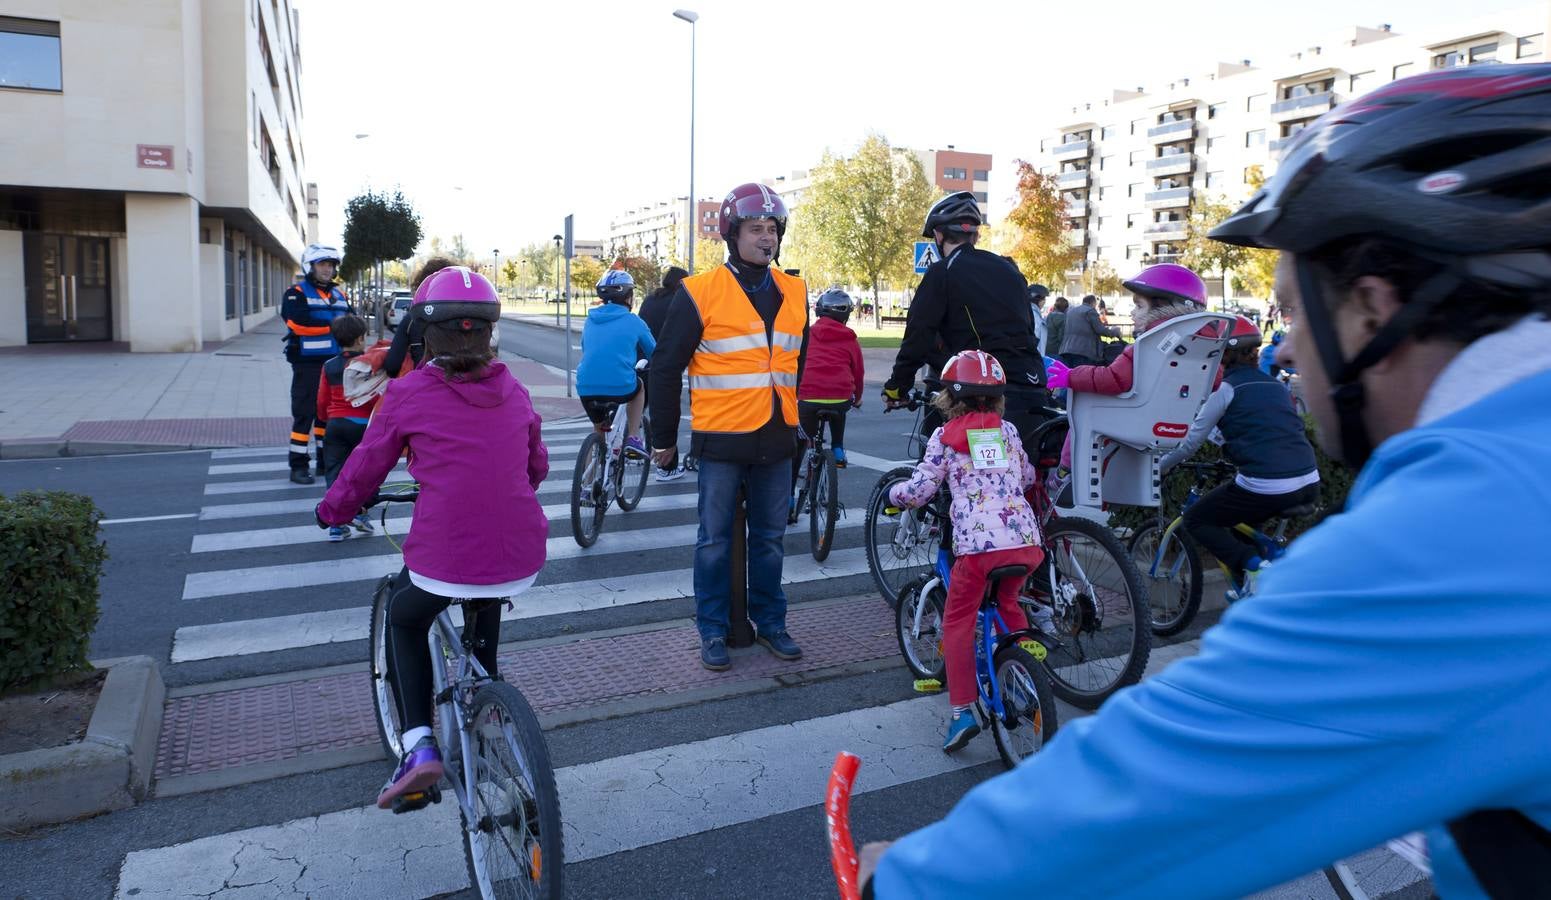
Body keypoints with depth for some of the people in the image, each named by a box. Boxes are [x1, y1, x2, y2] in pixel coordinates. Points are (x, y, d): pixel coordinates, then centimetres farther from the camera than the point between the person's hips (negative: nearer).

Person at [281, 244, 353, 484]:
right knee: (304, 414, -4)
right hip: (308, 365, -6)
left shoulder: (339, 294, 16)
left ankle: (327, 461, 24)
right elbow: (299, 322, -20)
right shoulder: (296, 293, -3)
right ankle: (298, 465, 1)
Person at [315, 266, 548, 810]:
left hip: (445, 557, -4)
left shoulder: (409, 393, -3)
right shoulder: (514, 392, 7)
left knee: (403, 621, 27)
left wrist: (332, 511, 26)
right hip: (520, 558, 4)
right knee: (485, 614, 37)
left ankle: (419, 743, 12)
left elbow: (367, 465, 7)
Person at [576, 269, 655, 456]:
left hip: (585, 389, 3)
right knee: (639, 387, 30)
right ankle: (633, 438, 19)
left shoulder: (590, 320, 15)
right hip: (620, 387, -3)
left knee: (600, 429, 30)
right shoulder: (633, 321, 4)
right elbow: (654, 354, 15)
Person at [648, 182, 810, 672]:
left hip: (776, 439, 4)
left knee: (770, 538, 14)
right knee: (715, 540, 6)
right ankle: (713, 631, 19)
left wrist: (805, 424, 19)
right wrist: (663, 438, 0)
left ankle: (770, 622, 29)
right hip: (722, 439, -4)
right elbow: (666, 367, -2)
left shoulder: (794, 292, 9)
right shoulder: (700, 292, -7)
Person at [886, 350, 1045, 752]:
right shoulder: (1008, 430, 18)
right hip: (1026, 539, 5)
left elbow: (919, 491, 1)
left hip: (977, 543, -5)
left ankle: (962, 711, 1)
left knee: (958, 621, 9)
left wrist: (892, 493, 22)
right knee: (1008, 604, 31)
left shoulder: (945, 437, 5)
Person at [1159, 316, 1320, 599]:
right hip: (1310, 485, 7)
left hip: (1265, 487, -7)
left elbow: (1191, 442, 1)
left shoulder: (1225, 388, 0)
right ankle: (1246, 588, 30)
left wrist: (1160, 466, 16)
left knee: (1195, 520, 12)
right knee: (1241, 516, 33)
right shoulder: (1276, 385, 18)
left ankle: (1253, 567, -6)